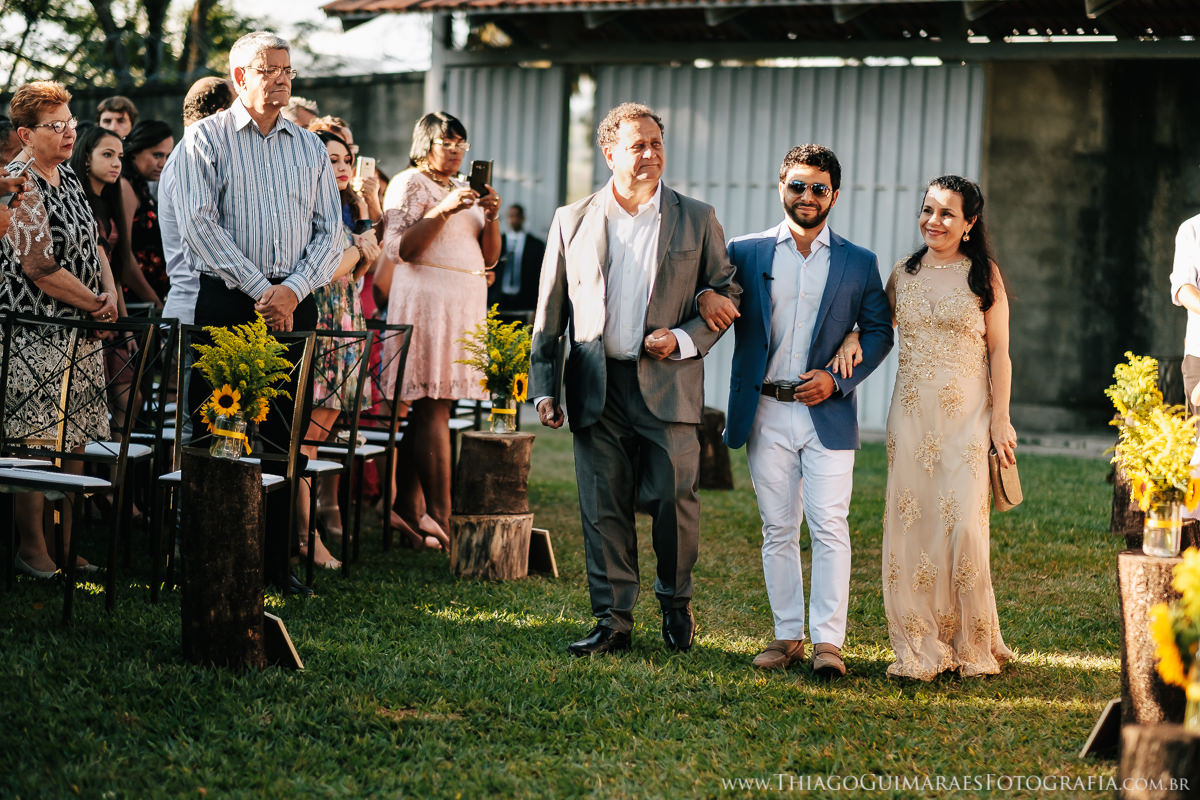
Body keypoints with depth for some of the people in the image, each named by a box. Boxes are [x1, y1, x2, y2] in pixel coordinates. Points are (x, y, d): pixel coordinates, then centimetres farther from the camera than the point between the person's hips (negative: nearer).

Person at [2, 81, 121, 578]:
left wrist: (110, 293, 0)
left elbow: (92, 243, 19)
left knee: (74, 441, 9)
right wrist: (95, 305, -8)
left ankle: (64, 544, 16)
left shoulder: (66, 176, 13)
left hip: (81, 331, 9)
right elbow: (40, 267, -19)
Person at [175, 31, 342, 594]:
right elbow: (198, 221, -8)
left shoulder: (309, 147, 15)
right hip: (228, 302, -3)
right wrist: (259, 289, -13)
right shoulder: (207, 138, 2)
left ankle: (277, 564, 8)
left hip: (294, 306, 4)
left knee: (283, 437, 3)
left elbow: (331, 230, 10)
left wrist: (292, 289, -7)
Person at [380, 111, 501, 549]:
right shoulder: (409, 184, 0)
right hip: (426, 302, -7)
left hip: (464, 305, 7)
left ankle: (406, 510, 5)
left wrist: (491, 217, -1)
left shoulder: (465, 189, 22)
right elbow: (399, 248, -12)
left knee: (425, 410, 4)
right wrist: (444, 211, -18)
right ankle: (440, 517, -13)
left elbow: (489, 257, 17)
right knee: (433, 410, -11)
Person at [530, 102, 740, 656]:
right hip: (596, 388, 1)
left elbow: (726, 294, 9)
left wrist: (684, 339, -8)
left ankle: (676, 604, 20)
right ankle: (613, 620, 11)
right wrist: (543, 386, 5)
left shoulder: (696, 221, 6)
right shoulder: (572, 221, 9)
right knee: (602, 508, 2)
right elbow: (550, 311, 11)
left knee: (673, 500, -2)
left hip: (668, 385, -1)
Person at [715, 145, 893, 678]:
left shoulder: (858, 263, 6)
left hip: (827, 414, -1)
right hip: (766, 416, 1)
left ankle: (828, 641, -5)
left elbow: (878, 331, 8)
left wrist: (838, 379, -6)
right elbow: (720, 308, 7)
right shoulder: (746, 253, 7)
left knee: (829, 528, -7)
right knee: (777, 530, 7)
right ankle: (787, 635, 15)